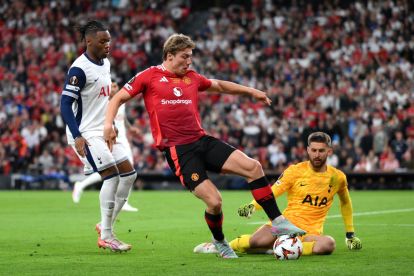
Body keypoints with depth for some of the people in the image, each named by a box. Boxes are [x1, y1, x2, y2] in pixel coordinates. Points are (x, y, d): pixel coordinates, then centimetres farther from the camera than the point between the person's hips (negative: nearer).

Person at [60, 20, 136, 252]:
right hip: (86, 134, -9)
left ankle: (106, 225, 14)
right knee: (112, 175, -15)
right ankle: (106, 236, -7)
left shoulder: (105, 64, 10)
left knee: (129, 174, 5)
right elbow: (65, 104, -19)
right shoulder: (80, 69, -17)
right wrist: (77, 137, -26)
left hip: (104, 132, 9)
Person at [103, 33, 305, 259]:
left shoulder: (192, 77, 16)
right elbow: (118, 98, 6)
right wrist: (108, 123, -10)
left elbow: (220, 86, 34)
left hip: (202, 141, 6)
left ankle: (278, 222, -2)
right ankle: (219, 242, 13)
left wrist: (251, 91, 30)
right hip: (178, 151, -6)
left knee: (253, 167, -11)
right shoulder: (150, 76, 1)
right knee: (214, 201, -17)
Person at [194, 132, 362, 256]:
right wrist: (252, 206, -23)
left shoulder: (338, 177, 6)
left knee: (328, 244, -36)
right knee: (257, 241, -31)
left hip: (311, 232, 1)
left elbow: (345, 203, 24)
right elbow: (272, 193, -3)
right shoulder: (295, 171, -1)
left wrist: (350, 234, 26)